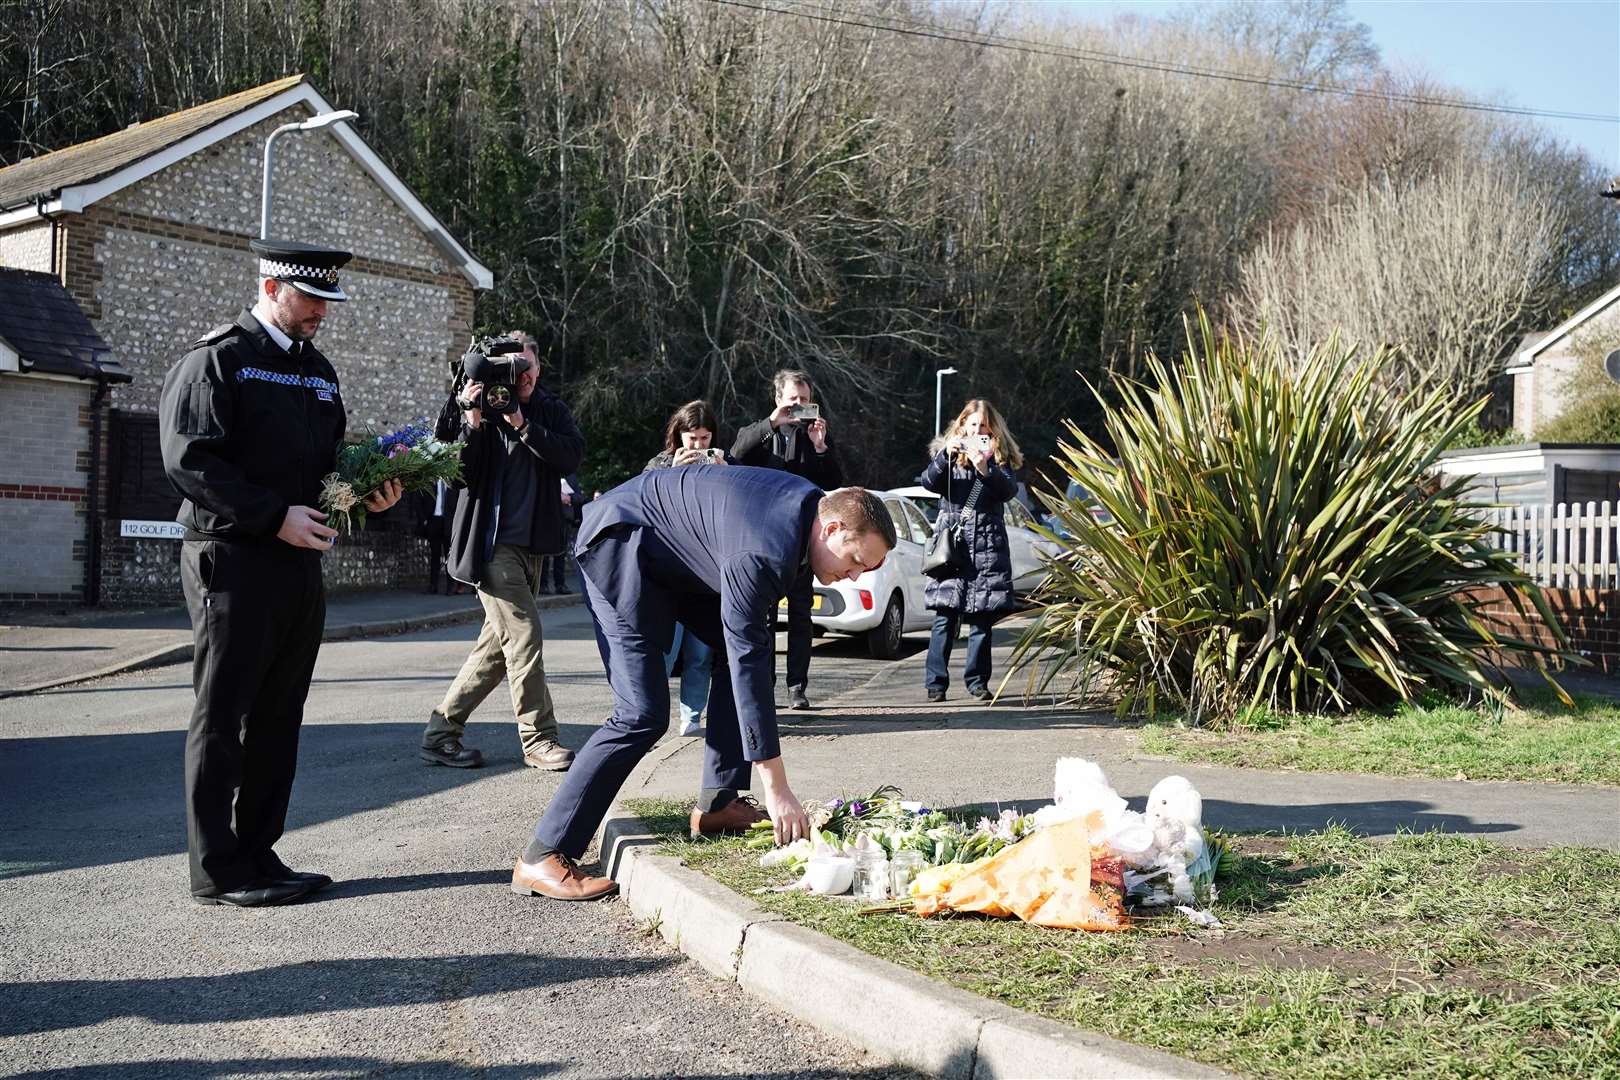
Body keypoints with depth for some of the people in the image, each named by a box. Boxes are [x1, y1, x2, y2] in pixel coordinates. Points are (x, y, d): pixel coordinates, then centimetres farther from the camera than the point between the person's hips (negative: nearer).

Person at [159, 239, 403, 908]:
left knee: (278, 717, 11)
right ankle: (218, 872, 5)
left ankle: (258, 855, 20)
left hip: (301, 561, 8)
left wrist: (368, 493, 4)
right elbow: (187, 458, -15)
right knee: (222, 717, -2)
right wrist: (274, 516, -18)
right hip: (233, 558, -8)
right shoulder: (216, 359, -6)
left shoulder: (316, 369, 19)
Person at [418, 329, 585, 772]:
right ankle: (539, 740, 0)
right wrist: (472, 421, -21)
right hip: (492, 542, -6)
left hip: (533, 542, 6)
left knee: (499, 644, 9)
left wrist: (522, 425, -16)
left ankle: (441, 729, 18)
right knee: (525, 638, -9)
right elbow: (458, 470, -11)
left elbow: (572, 454, -8)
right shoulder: (476, 405, -3)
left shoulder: (551, 410, 10)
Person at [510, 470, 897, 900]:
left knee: (746, 645, 5)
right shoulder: (762, 553, -32)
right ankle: (543, 856, -13)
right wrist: (777, 791, -29)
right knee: (643, 714, -16)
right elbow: (748, 665, -31)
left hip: (671, 553, 10)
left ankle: (716, 804, 9)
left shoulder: (813, 503, -3)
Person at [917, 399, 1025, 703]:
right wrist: (946, 455, -23)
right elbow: (929, 482, -7)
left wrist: (985, 469, -22)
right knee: (945, 617, -6)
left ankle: (977, 680, 9)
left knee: (982, 617, 2)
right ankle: (936, 682, -2)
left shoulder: (1000, 457, 12)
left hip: (988, 546, 1)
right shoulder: (948, 451, 10)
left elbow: (1010, 489, -6)